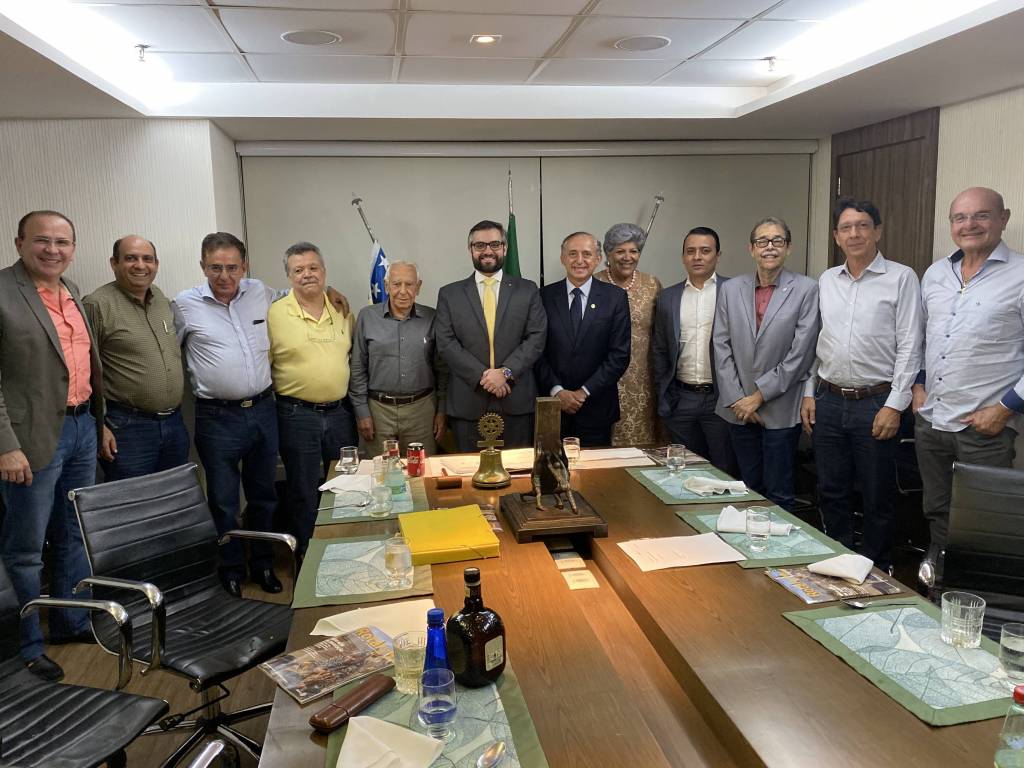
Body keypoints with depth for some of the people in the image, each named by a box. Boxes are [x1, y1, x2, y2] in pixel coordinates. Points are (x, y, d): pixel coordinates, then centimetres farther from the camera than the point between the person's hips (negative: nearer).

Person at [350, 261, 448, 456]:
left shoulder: (431, 319, 3)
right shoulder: (367, 317, 2)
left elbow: (442, 369, 6)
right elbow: (358, 369, 4)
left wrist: (442, 411, 3)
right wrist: (362, 411, 1)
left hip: (422, 409, 0)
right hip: (378, 409, 0)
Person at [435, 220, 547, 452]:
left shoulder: (527, 290, 8)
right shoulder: (449, 294, 7)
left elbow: (537, 337, 0)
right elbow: (446, 343, -1)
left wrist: (506, 372, -13)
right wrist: (482, 376, -12)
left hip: (516, 403, 0)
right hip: (467, 404, 0)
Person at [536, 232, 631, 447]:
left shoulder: (615, 297, 1)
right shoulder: (545, 296, 3)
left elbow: (620, 354, -4)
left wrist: (585, 392, -9)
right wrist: (557, 391, -10)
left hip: (597, 407, 0)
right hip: (552, 405, 1)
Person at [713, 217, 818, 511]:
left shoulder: (806, 289, -4)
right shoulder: (730, 289, 7)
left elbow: (801, 353, -9)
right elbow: (721, 347, 3)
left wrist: (761, 395, -10)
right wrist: (736, 400, -4)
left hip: (781, 409, -3)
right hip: (739, 407, 3)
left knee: (779, 493, 3)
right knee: (748, 489, 13)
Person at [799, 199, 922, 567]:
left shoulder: (901, 278, -4)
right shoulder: (826, 281, 10)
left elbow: (909, 346, -7)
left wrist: (894, 405, -12)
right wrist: (809, 393, 8)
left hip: (876, 403, -4)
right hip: (828, 401, 4)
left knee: (877, 497, 7)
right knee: (832, 493, 12)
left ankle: (875, 573, 24)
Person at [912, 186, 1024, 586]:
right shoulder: (935, 274, 8)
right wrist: (918, 383, 10)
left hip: (986, 427, -5)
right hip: (931, 419, 6)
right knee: (936, 510, 19)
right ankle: (936, 578, 37)